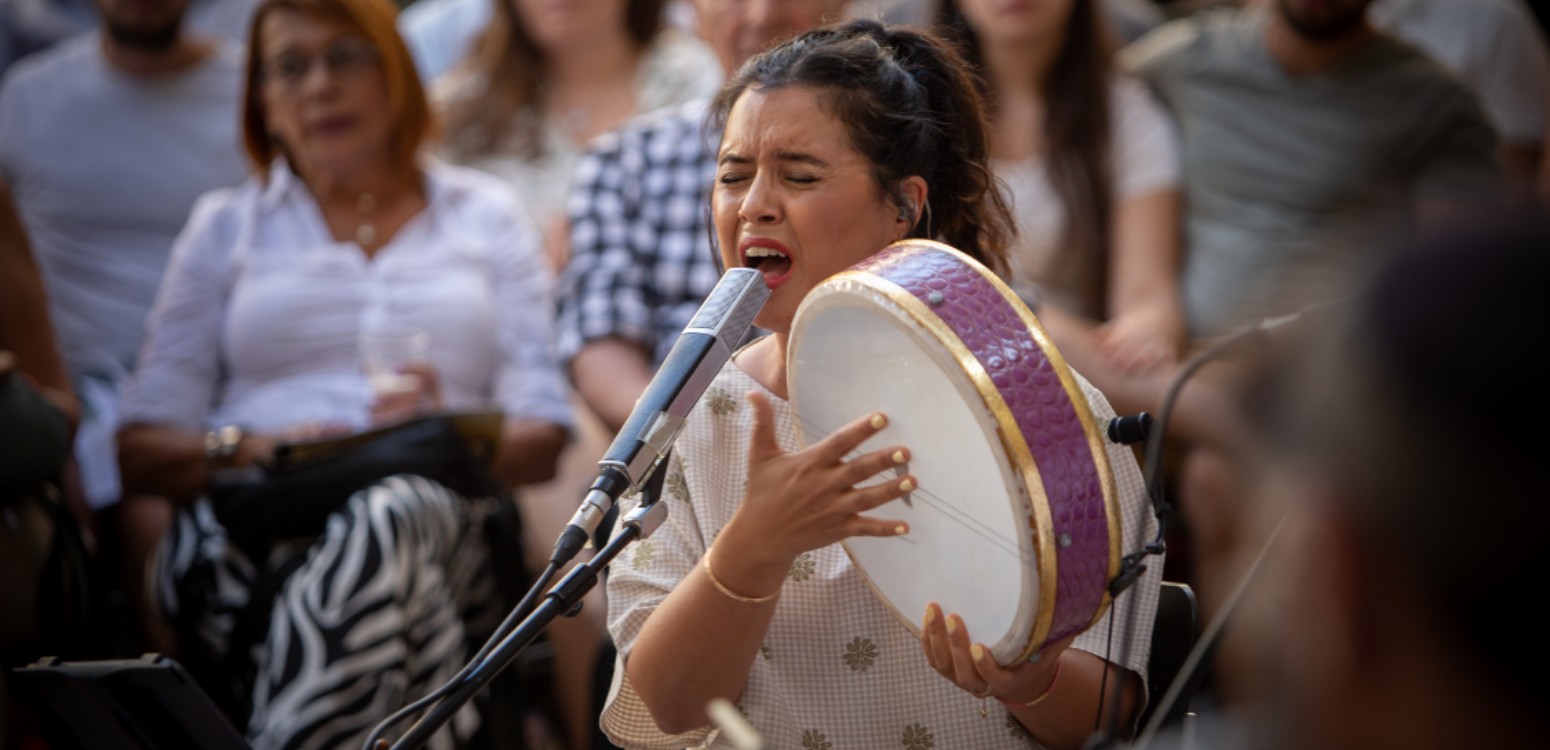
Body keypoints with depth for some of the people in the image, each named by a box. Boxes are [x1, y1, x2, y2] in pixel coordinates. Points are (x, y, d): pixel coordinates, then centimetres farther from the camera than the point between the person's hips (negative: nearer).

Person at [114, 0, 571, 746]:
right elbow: (141, 450, 11)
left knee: (384, 517, -39)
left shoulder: (485, 215, 22)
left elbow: (545, 439, 10)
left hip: (438, 515, 0)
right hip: (245, 529, 0)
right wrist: (250, 449, -10)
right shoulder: (226, 224, 22)